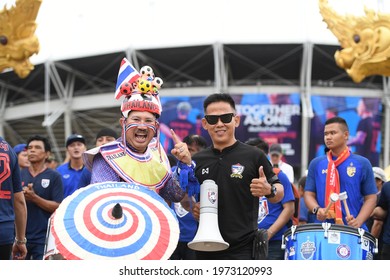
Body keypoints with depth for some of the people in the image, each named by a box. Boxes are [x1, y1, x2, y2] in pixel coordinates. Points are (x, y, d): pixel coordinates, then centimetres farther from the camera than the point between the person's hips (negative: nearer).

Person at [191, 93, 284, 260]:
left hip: (242, 249, -4)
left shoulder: (254, 156, -1)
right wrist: (192, 208, -1)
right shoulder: (197, 160, 10)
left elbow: (279, 194, 4)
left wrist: (269, 190, -18)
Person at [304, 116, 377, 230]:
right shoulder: (316, 164, 8)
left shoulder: (362, 164, 3)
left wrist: (359, 221, -14)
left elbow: (371, 197, 2)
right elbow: (309, 194, 8)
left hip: (353, 230, -1)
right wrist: (317, 209, -13)